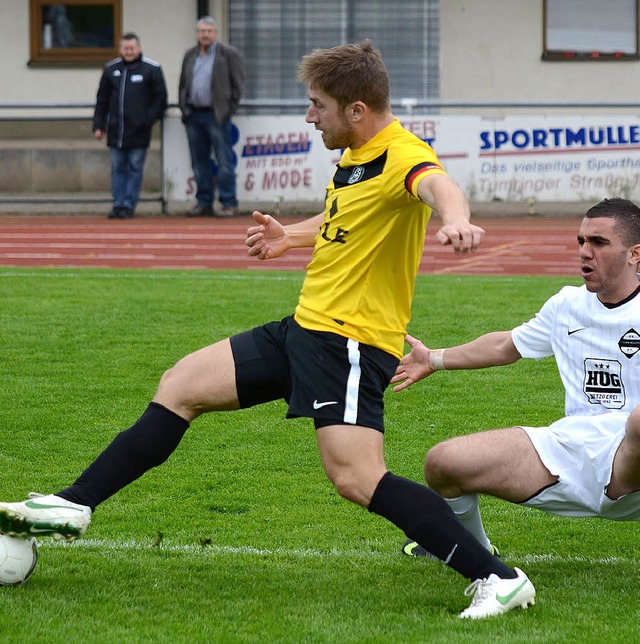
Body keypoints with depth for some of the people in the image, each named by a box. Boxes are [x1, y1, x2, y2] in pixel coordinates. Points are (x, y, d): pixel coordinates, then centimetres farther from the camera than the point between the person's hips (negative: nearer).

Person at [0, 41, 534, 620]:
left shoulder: (402, 157, -19)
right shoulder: (356, 156, 11)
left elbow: (438, 185, -44)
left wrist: (455, 219, -65)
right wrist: (292, 236, 26)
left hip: (353, 341, -10)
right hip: (305, 328, 10)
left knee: (356, 479, -23)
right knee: (179, 388, 12)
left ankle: (499, 579, -19)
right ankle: (75, 505, 21)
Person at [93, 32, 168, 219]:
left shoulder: (151, 69, 0)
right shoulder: (111, 69, 10)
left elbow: (160, 98, 1)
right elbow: (102, 100, 15)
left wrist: (149, 119, -7)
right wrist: (98, 125, 10)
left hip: (138, 131, -3)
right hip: (116, 130, 3)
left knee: (135, 168, 0)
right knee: (117, 168, 5)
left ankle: (128, 205, 4)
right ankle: (118, 205, 9)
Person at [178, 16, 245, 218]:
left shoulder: (229, 54, -2)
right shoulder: (190, 56, 15)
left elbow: (238, 84, -3)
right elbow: (183, 84, 20)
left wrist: (229, 110, -8)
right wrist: (183, 108, 9)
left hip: (217, 115, -6)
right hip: (193, 116, 6)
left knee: (224, 162, -6)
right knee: (199, 162, 9)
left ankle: (229, 204, -3)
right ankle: (203, 203, 14)